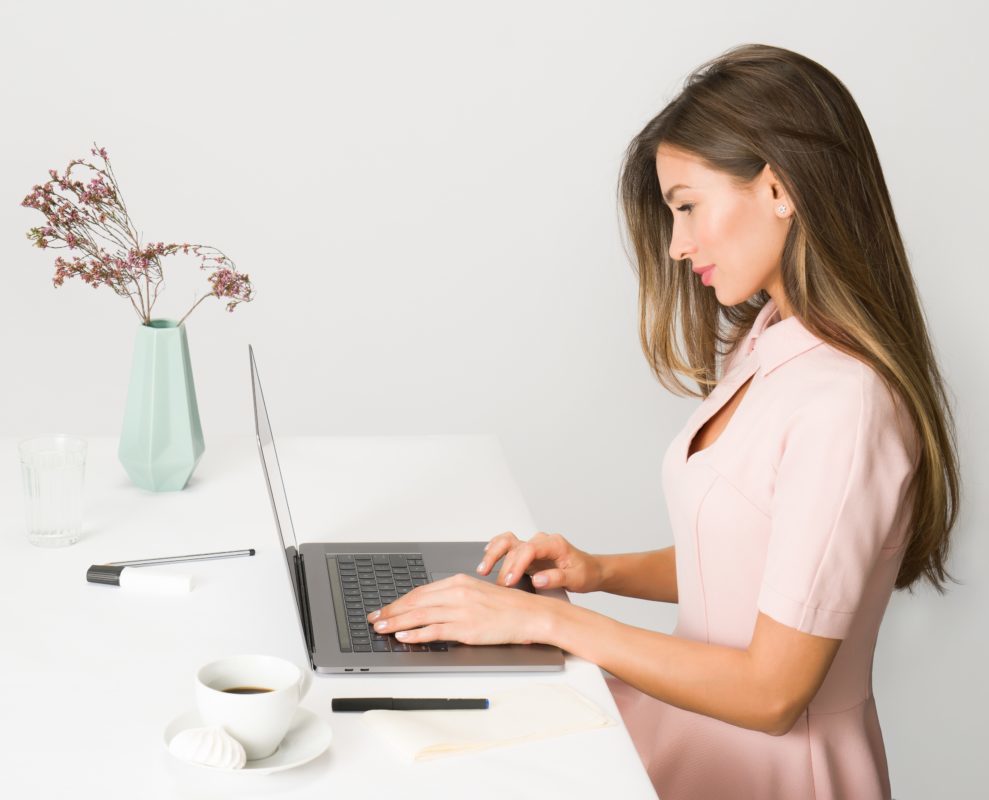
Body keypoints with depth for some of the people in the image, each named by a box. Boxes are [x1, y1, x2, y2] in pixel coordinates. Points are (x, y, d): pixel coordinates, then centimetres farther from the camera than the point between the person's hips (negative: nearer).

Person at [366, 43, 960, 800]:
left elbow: (771, 691, -21)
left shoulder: (843, 404, -23)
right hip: (700, 712, 8)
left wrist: (549, 619, -18)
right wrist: (603, 571, 0)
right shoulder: (767, 343, 5)